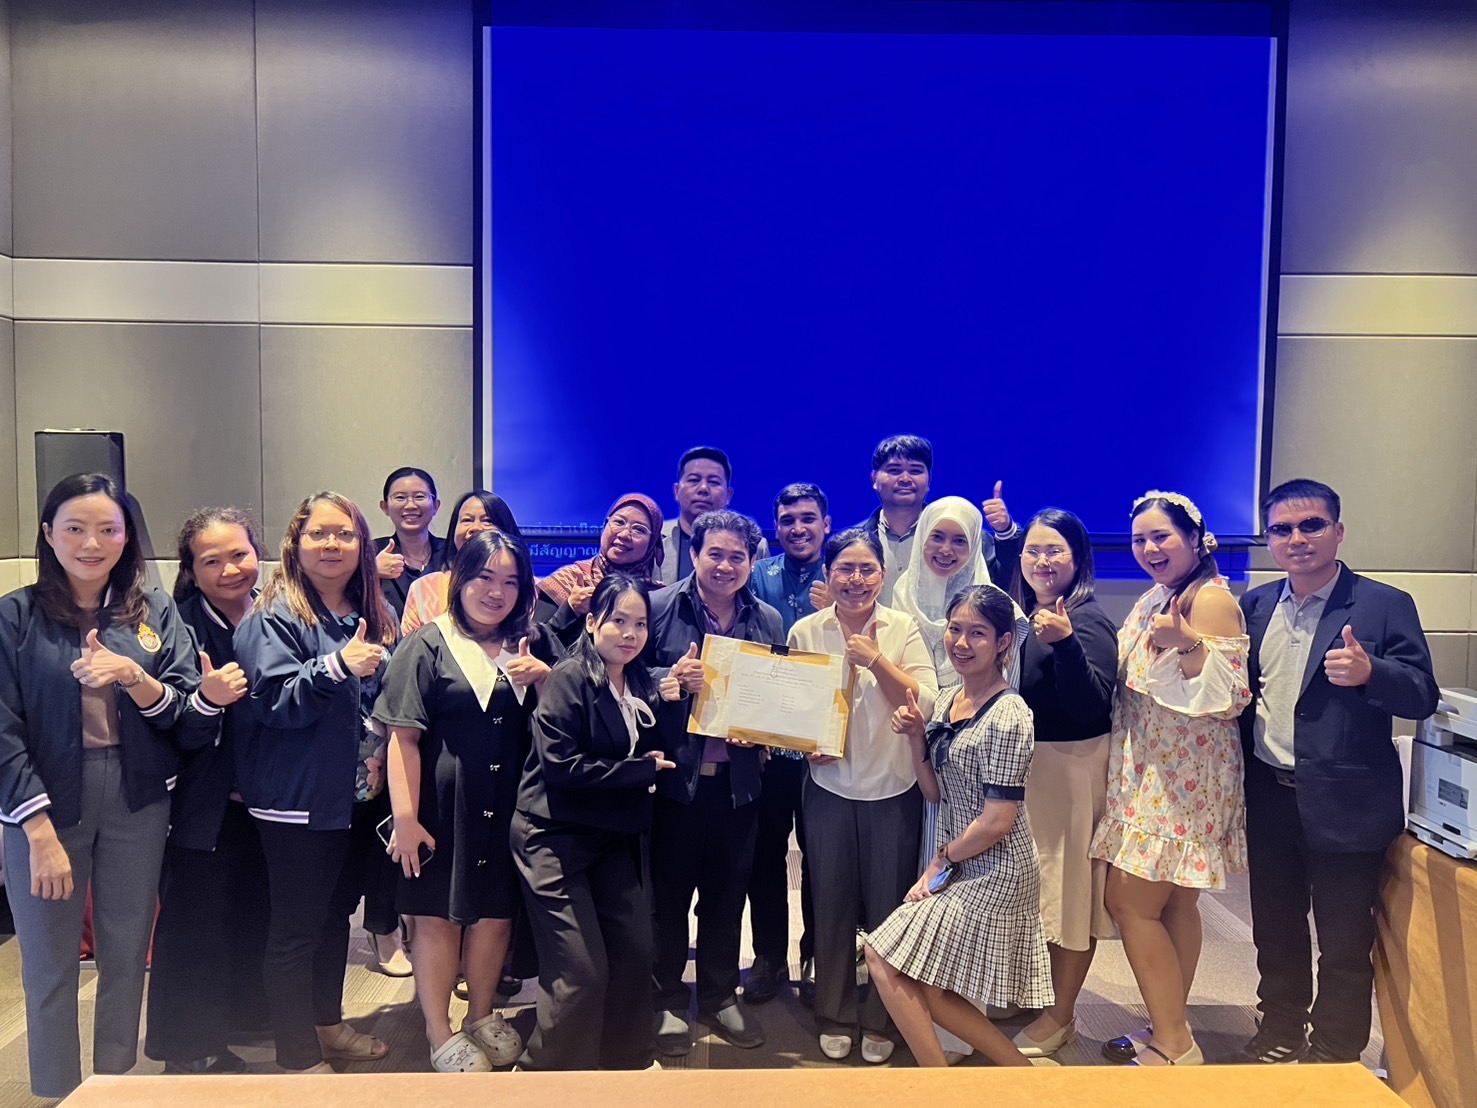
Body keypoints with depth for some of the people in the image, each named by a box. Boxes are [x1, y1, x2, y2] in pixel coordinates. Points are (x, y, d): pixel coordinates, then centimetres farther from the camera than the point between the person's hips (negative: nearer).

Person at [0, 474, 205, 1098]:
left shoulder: (154, 612, 3)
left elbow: (185, 712, -1)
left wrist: (132, 676, -20)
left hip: (137, 807, 2)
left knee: (127, 957, 12)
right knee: (50, 967, 9)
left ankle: (116, 1084, 31)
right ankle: (56, 1093, 28)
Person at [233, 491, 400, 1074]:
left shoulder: (374, 615, 9)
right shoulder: (275, 617, -11)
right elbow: (272, 702, -21)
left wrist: (383, 756, 7)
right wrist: (337, 666, -33)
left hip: (358, 795, 7)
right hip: (299, 801, -7)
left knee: (337, 911, 20)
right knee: (297, 927, 4)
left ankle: (329, 1024, 37)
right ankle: (298, 1056, 18)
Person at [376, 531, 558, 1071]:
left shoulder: (532, 645, 8)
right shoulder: (428, 645, -5)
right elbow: (404, 738, -10)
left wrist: (543, 677, -10)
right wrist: (405, 817, -15)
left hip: (509, 805, 4)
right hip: (445, 806, -4)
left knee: (496, 914, 14)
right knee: (439, 918, 7)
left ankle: (482, 1016, 36)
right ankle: (440, 1036, 26)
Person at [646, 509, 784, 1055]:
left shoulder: (769, 621, 7)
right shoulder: (660, 608, -4)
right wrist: (672, 680, -21)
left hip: (737, 779, 3)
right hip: (675, 776, -3)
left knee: (728, 892, 15)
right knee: (669, 891, 9)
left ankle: (720, 995, 33)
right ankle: (667, 1001, 26)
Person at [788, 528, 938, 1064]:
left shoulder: (904, 628, -3)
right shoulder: (805, 632, -1)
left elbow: (924, 703, -11)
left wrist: (876, 660, -22)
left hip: (894, 789, 0)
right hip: (829, 786, 1)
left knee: (889, 908, 7)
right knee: (832, 906, 10)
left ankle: (881, 1020, 27)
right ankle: (835, 1017, 29)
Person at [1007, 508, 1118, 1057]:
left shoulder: (1088, 620, -16)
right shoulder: (1024, 615, 6)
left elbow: (1090, 706, -25)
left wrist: (1064, 642, -36)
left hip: (1073, 768, -8)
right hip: (1024, 765, 8)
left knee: (1070, 888, 5)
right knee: (1035, 885, 20)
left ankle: (1060, 1017, 21)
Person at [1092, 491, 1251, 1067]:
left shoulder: (1211, 598, -15)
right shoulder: (1155, 600, 12)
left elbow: (1232, 695, -19)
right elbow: (1135, 683, 20)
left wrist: (1188, 643, -33)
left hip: (1184, 779, -9)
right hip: (1150, 777, 9)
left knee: (1129, 900, -6)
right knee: (1173, 905, 14)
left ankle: (1174, 1044, 6)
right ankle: (1170, 1033, 24)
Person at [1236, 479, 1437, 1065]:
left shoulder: (1384, 605, -6)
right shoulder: (1256, 605, 8)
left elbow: (1423, 695, -12)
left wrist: (1368, 671, -31)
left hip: (1344, 804, -4)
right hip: (1269, 798, 5)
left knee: (1344, 945, 7)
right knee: (1274, 930, 19)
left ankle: (1334, 1058, 26)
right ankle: (1280, 1035, 38)